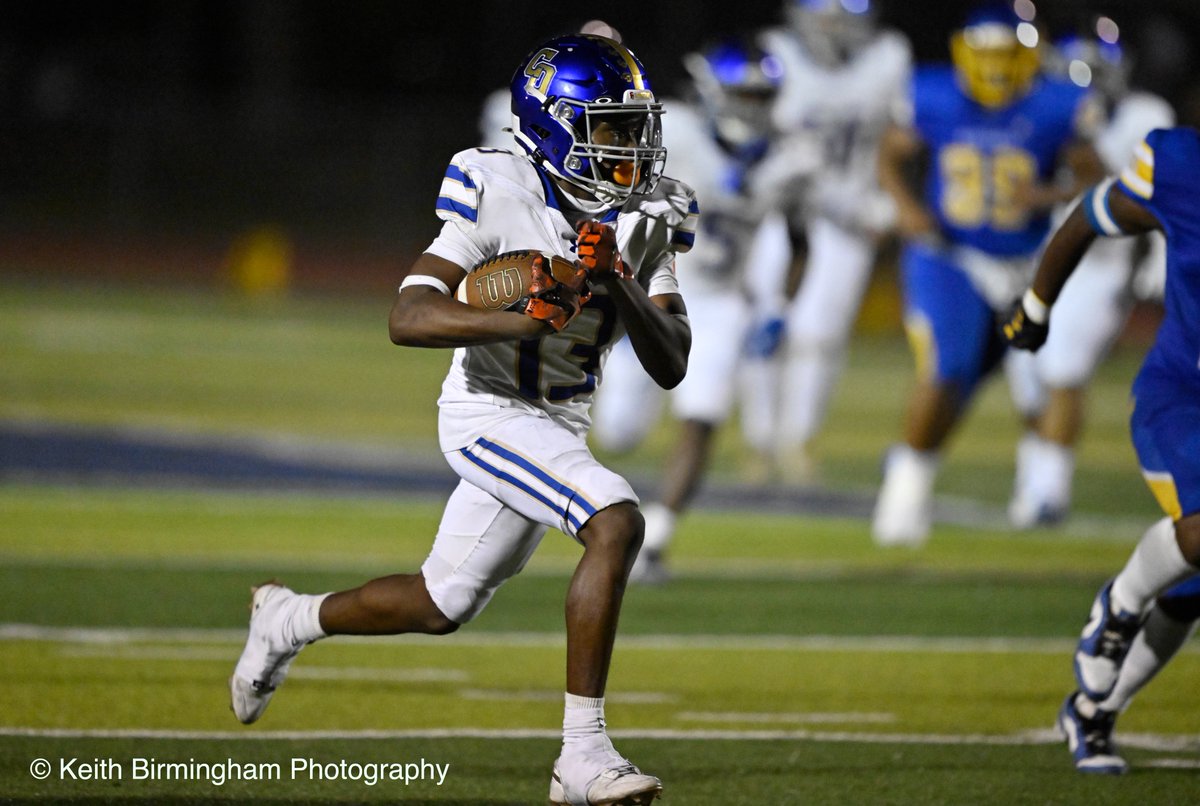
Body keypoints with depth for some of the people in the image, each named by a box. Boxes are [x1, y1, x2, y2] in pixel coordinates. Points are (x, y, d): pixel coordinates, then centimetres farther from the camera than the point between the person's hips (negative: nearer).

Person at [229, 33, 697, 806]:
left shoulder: (647, 220, -3)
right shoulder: (502, 196, -20)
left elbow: (671, 366, -7)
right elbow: (408, 319, -26)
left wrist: (618, 287, -25)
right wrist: (522, 319, -40)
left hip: (560, 425, 7)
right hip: (489, 413, -7)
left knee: (445, 605, 19)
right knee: (617, 523, -29)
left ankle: (289, 619, 45)